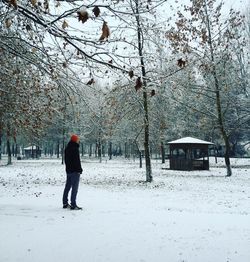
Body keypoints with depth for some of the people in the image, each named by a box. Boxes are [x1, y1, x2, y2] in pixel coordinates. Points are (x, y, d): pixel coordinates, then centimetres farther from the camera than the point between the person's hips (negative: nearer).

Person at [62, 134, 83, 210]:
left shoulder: (67, 148, 14)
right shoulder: (74, 148, -16)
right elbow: (77, 160, -19)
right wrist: (79, 170, -13)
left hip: (68, 170, 10)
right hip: (75, 171, -10)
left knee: (67, 187, 15)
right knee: (74, 188, -7)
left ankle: (65, 203, 23)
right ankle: (73, 205, -6)